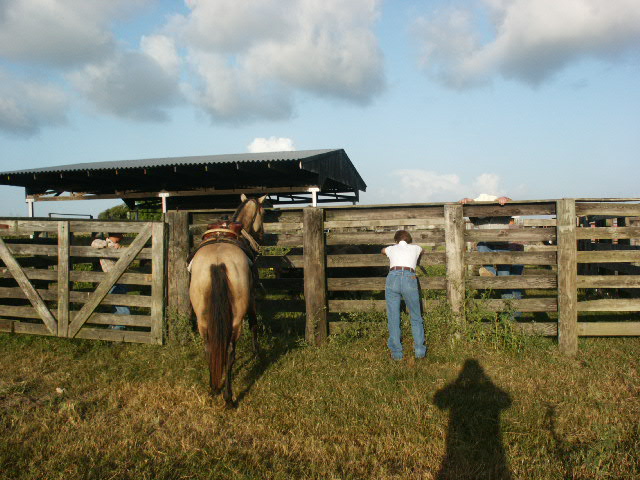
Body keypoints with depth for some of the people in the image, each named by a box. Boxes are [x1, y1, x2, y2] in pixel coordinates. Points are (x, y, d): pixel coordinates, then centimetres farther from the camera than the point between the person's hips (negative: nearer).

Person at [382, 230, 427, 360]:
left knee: (393, 318, 7)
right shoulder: (415, 248, 24)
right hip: (409, 279, 0)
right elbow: (422, 250, 51)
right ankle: (419, 350, 12)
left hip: (392, 278, 1)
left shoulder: (391, 249, 25)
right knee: (416, 317, 13)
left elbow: (383, 250, 51)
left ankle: (396, 353, 9)